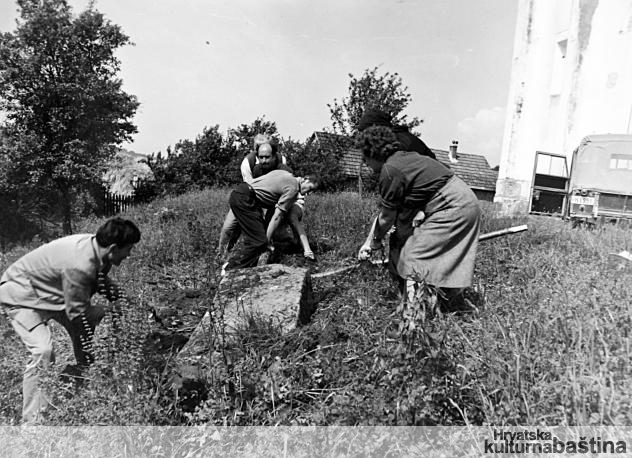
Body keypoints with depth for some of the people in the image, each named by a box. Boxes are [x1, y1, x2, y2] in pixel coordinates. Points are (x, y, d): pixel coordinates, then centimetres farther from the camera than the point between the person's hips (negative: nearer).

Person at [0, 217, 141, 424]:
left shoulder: (96, 247, -13)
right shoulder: (79, 265, -38)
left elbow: (102, 282, 7)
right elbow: (77, 314, -30)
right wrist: (90, 359, -20)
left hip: (51, 292, 9)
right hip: (20, 294, -9)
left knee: (99, 316, 3)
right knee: (43, 351, -22)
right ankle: (33, 420, -9)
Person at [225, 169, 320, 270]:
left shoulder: (286, 174, 18)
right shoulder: (293, 188, -7)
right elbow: (277, 216, -10)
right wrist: (267, 240, -6)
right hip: (244, 199, -10)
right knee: (258, 242, -9)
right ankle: (230, 269, -4)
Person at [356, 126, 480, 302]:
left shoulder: (390, 171, -17)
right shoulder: (404, 159, 14)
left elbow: (387, 217, -7)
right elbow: (383, 210, 16)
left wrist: (376, 241, 11)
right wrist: (368, 242, 19)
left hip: (452, 209, -10)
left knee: (414, 258, -6)